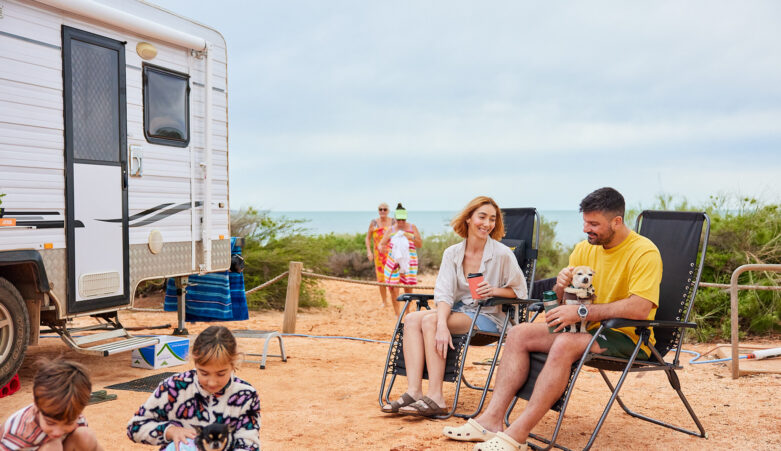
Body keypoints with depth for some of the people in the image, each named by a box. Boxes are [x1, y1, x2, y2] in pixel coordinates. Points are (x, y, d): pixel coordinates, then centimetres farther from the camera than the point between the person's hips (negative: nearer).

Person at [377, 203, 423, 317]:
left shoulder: (412, 227, 6)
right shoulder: (391, 229, 6)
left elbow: (420, 244, 5)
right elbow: (380, 244, 2)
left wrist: (411, 237, -13)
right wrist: (381, 248, -22)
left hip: (409, 262, 0)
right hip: (393, 262, 0)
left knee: (408, 288, 1)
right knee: (393, 288, -9)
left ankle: (407, 311, 22)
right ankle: (397, 314, 1)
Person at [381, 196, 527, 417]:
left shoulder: (502, 254, -6)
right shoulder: (452, 253, 5)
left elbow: (519, 291, 2)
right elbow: (444, 292, -7)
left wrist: (494, 291, -19)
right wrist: (442, 325, -25)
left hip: (488, 317, -5)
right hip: (458, 311, 5)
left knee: (429, 320, -27)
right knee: (411, 319, -20)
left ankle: (435, 398, -31)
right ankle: (413, 392, -29)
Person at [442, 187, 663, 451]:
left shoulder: (644, 252, -14)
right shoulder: (585, 248, 9)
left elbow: (640, 308, -27)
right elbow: (565, 299, 14)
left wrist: (582, 311, -28)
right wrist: (562, 285, -11)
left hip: (628, 338, -8)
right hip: (590, 329, 8)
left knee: (565, 345, -34)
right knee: (520, 333, -9)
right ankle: (491, 419, -17)